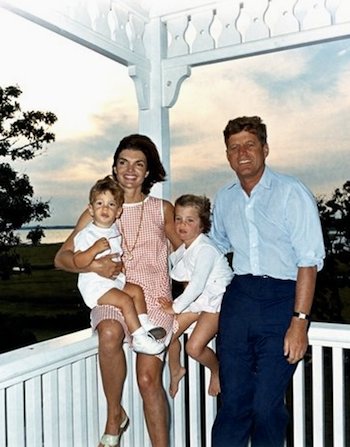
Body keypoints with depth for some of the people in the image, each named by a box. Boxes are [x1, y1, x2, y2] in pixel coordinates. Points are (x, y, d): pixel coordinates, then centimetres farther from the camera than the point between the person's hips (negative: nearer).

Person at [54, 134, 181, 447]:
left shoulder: (163, 210, 9)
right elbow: (62, 257, 5)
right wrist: (93, 265, -16)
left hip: (154, 299, 0)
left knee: (149, 378, -16)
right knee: (110, 333, -34)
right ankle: (114, 416, -11)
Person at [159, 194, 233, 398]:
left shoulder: (205, 249, -25)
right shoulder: (182, 248, 0)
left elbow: (197, 285, -28)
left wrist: (175, 307, -19)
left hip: (216, 299, -8)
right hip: (197, 297, 8)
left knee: (194, 347, -15)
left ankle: (217, 370, 17)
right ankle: (176, 371, 30)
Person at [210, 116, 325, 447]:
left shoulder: (291, 192, -7)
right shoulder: (224, 199, 11)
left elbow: (309, 261, -11)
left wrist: (299, 321, -16)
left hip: (282, 299, -4)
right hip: (238, 298, 5)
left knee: (266, 405, -3)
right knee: (233, 401, 9)